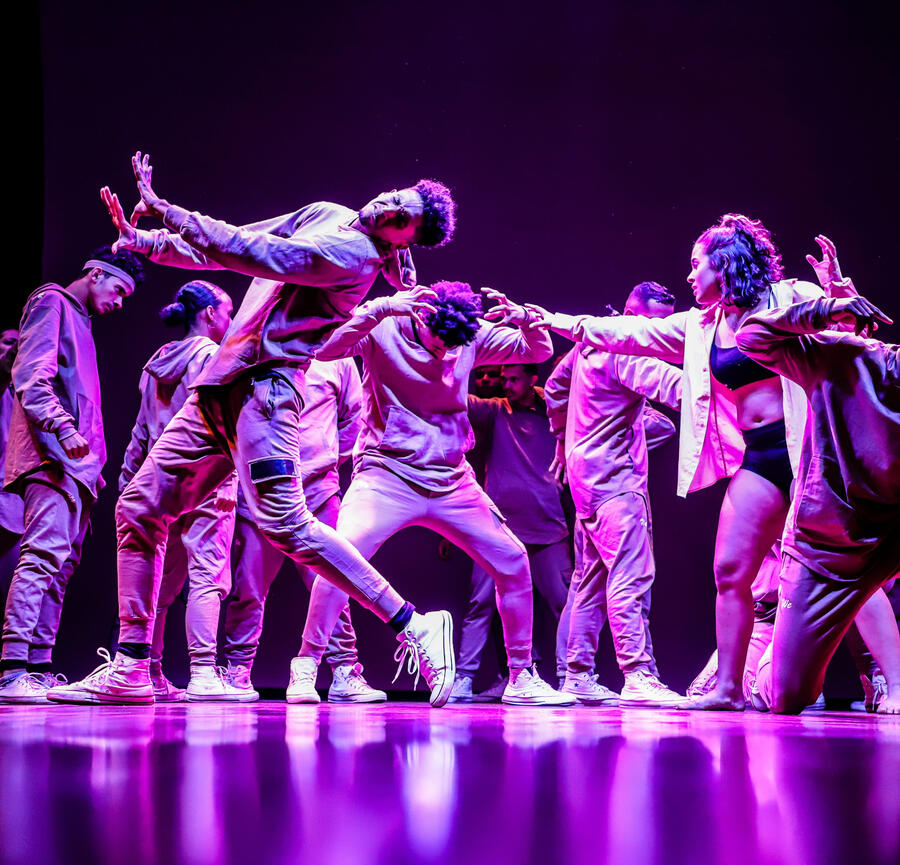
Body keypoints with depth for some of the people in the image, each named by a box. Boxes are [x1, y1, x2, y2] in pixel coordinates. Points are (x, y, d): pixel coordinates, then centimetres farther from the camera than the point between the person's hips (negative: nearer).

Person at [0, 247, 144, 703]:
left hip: (73, 462, 10)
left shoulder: (79, 322, 29)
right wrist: (63, 428, -24)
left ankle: (39, 667, 4)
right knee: (44, 552, -19)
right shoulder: (51, 303, 2)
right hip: (52, 457, -10)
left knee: (61, 562, 5)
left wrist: (94, 461, 20)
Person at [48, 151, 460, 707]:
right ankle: (130, 670, 11)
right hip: (221, 388, 9)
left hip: (264, 387, -9)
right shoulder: (325, 216, 17)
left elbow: (256, 254, -20)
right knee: (139, 511, 6)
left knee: (286, 525, -22)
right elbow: (231, 248, 22)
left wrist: (166, 211, -15)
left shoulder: (355, 252, -12)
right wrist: (145, 241, 12)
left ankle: (414, 626, -15)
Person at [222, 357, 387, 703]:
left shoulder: (336, 357, 9)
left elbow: (354, 416, 20)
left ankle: (344, 674, 1)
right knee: (249, 587, 2)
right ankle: (237, 672, 14)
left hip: (317, 489, 0)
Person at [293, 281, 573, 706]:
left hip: (451, 481, 5)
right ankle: (306, 669, -14)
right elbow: (324, 349, -25)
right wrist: (382, 308, -36)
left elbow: (539, 351, 6)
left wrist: (523, 318, -16)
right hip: (386, 475, -5)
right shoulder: (383, 328, -10)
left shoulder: (474, 336, 2)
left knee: (512, 562, 1)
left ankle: (521, 678, 15)